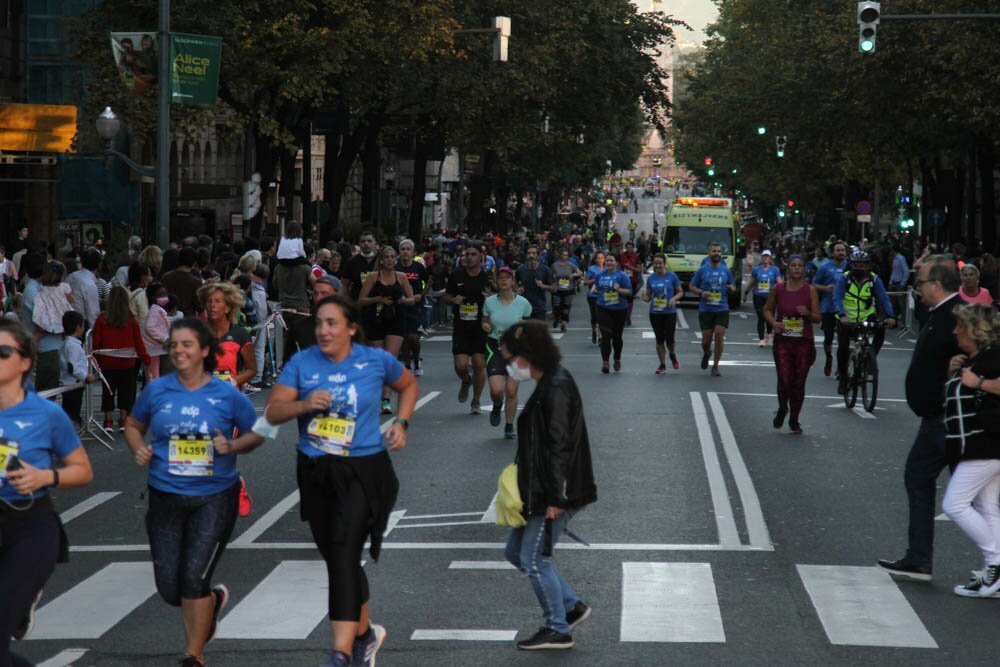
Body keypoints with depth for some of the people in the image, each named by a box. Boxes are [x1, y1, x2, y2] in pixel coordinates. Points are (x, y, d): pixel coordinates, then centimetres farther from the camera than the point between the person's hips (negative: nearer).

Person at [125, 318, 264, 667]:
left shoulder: (227, 395, -4)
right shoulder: (157, 390, 0)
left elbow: (256, 432, 6)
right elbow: (133, 425, 15)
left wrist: (233, 446, -14)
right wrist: (138, 450, -5)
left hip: (215, 497, -3)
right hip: (166, 497, 3)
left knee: (194, 579, -11)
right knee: (169, 589, 5)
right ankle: (212, 600, 40)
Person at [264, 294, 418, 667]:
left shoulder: (376, 360, -3)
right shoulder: (302, 363, -1)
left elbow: (408, 386, 17)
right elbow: (272, 412, -5)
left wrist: (401, 422, 3)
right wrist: (304, 404, -23)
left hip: (363, 471, -4)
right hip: (315, 473, 4)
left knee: (344, 555, -18)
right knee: (335, 558, 15)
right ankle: (365, 632, 37)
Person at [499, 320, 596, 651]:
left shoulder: (556, 388, -20)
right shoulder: (549, 383, 11)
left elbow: (558, 446, -23)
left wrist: (554, 499, -22)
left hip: (555, 492, -10)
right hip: (538, 489, 10)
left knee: (534, 558, -1)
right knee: (515, 551, 15)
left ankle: (558, 630, 12)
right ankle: (572, 606, 21)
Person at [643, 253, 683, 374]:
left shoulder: (672, 276, -4)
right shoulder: (651, 278, 4)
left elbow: (680, 292, 1)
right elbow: (648, 296, 9)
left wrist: (674, 299, -18)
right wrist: (645, 297, -14)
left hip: (670, 313, -2)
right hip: (655, 313, 2)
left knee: (669, 340, -4)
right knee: (660, 340, 4)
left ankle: (673, 355, 28)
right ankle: (662, 365, 15)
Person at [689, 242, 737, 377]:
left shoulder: (726, 271, 7)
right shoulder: (702, 270, 1)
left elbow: (733, 289, 16)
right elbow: (692, 286, 5)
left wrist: (732, 288, -8)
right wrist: (701, 293, -14)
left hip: (722, 310, 1)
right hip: (705, 310, -1)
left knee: (719, 337, -8)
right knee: (706, 339, 3)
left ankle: (715, 366, 3)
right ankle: (706, 353, 38)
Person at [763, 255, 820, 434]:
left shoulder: (810, 290, -1)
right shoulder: (777, 289, 2)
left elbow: (818, 318, 1)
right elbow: (767, 309, 15)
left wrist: (808, 313, -20)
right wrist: (773, 323, -4)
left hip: (804, 342, 0)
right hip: (783, 341, 0)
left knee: (799, 384, 4)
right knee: (784, 381, -10)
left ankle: (794, 421, 20)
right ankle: (782, 409, 20)